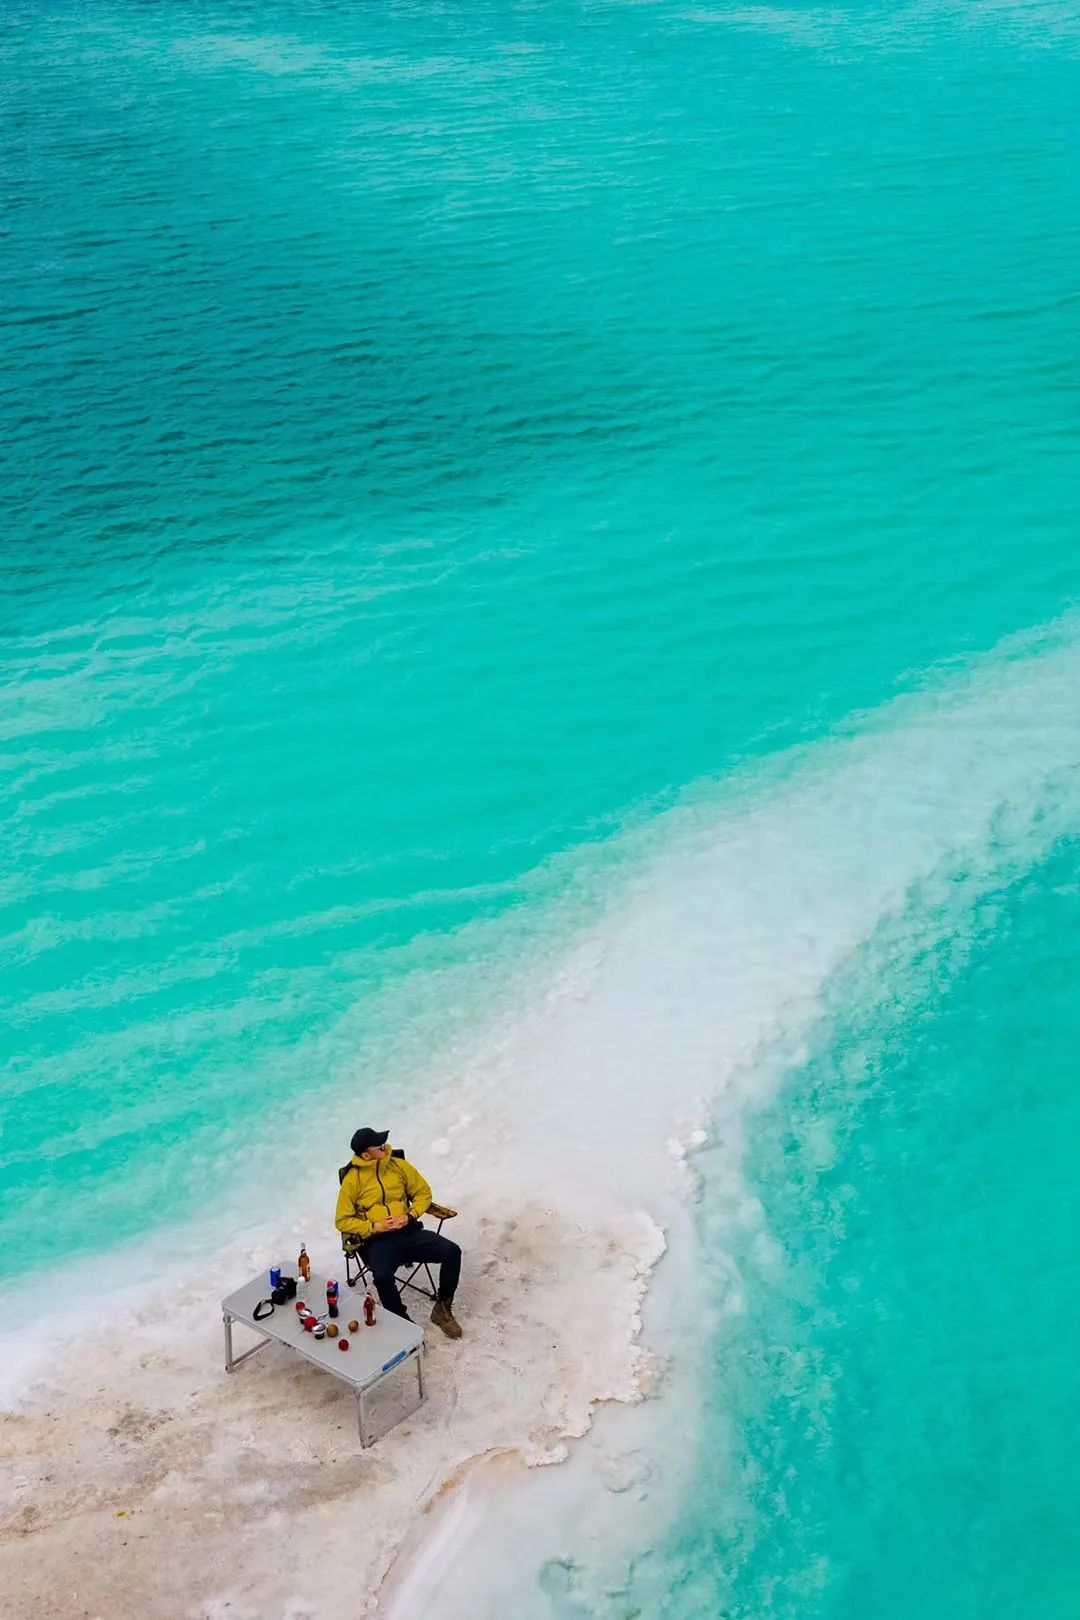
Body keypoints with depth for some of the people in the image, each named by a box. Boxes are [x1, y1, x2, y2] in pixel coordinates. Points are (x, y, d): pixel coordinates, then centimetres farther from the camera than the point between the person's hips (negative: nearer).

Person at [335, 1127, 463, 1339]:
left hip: (408, 1232, 3)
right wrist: (374, 1227, -13)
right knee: (382, 1277, -36)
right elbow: (342, 1221, 1)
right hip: (378, 1241, -3)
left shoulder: (399, 1166, 6)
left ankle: (442, 1309, -1)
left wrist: (411, 1216, -5)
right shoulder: (353, 1179, -3)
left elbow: (423, 1192, 14)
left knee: (452, 1251, -19)